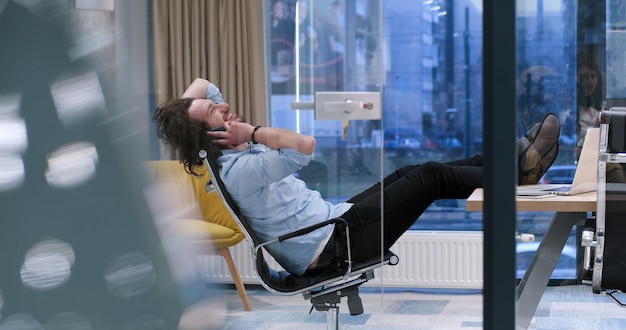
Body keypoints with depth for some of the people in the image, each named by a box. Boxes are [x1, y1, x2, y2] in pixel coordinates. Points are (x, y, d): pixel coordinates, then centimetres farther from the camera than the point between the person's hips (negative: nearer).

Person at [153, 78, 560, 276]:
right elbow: (305, 145, -38)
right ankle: (517, 172, 12)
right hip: (332, 245, -10)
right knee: (431, 176, -6)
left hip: (331, 220, 10)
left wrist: (176, 119, 0)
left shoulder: (234, 152, 4)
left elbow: (200, 84, 17)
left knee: (408, 174, 13)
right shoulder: (241, 169, -26)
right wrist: (253, 131, -25)